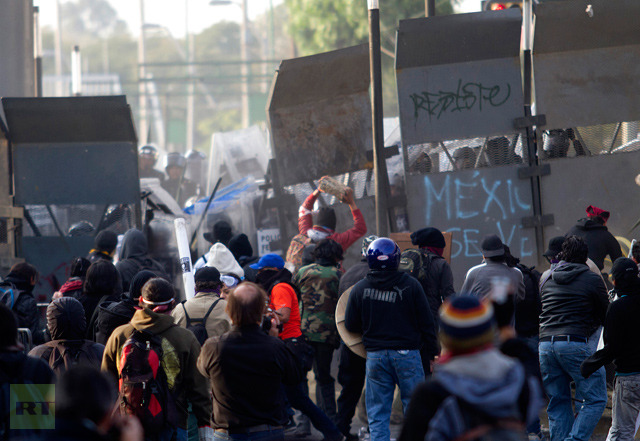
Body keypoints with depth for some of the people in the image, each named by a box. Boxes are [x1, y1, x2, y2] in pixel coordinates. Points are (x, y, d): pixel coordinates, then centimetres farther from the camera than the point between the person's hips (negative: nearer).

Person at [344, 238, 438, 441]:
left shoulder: (359, 289, -1)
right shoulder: (411, 285, -6)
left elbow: (350, 326, 6)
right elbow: (426, 323, -1)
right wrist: (433, 353, 8)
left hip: (375, 355, 1)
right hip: (407, 353, -1)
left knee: (377, 414, 6)